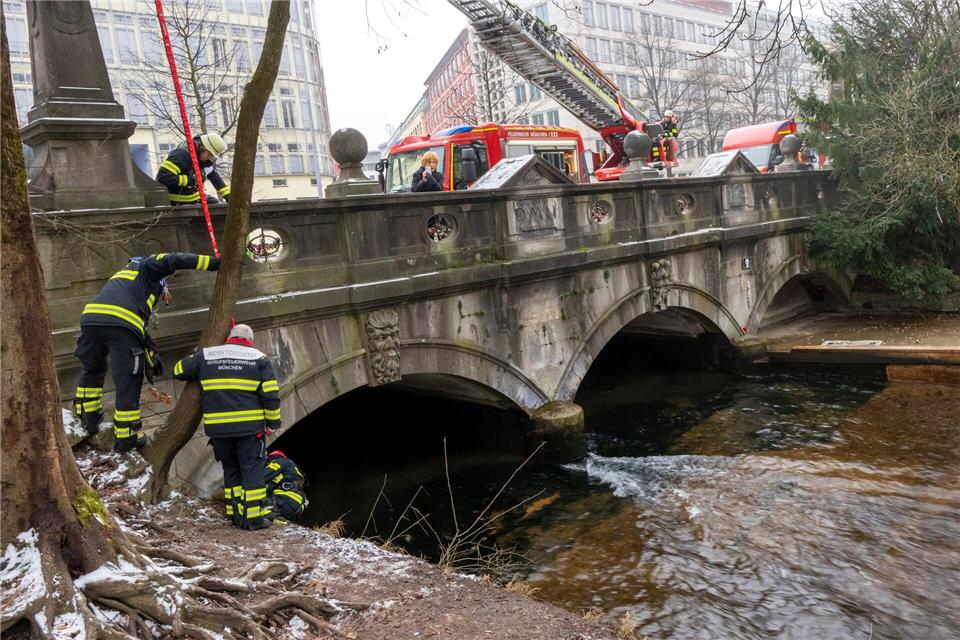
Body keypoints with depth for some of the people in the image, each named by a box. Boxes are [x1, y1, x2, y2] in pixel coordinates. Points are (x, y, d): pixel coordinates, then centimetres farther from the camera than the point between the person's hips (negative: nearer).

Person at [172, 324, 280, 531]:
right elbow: (271, 394, -2)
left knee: (231, 470, 17)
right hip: (250, 427, -3)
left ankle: (236, 515, 18)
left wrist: (198, 376, 37)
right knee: (252, 470, 4)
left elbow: (180, 370, 18)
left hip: (217, 428, 3)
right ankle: (252, 517, 2)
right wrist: (273, 422, 5)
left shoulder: (205, 356, 10)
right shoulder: (259, 358, 3)